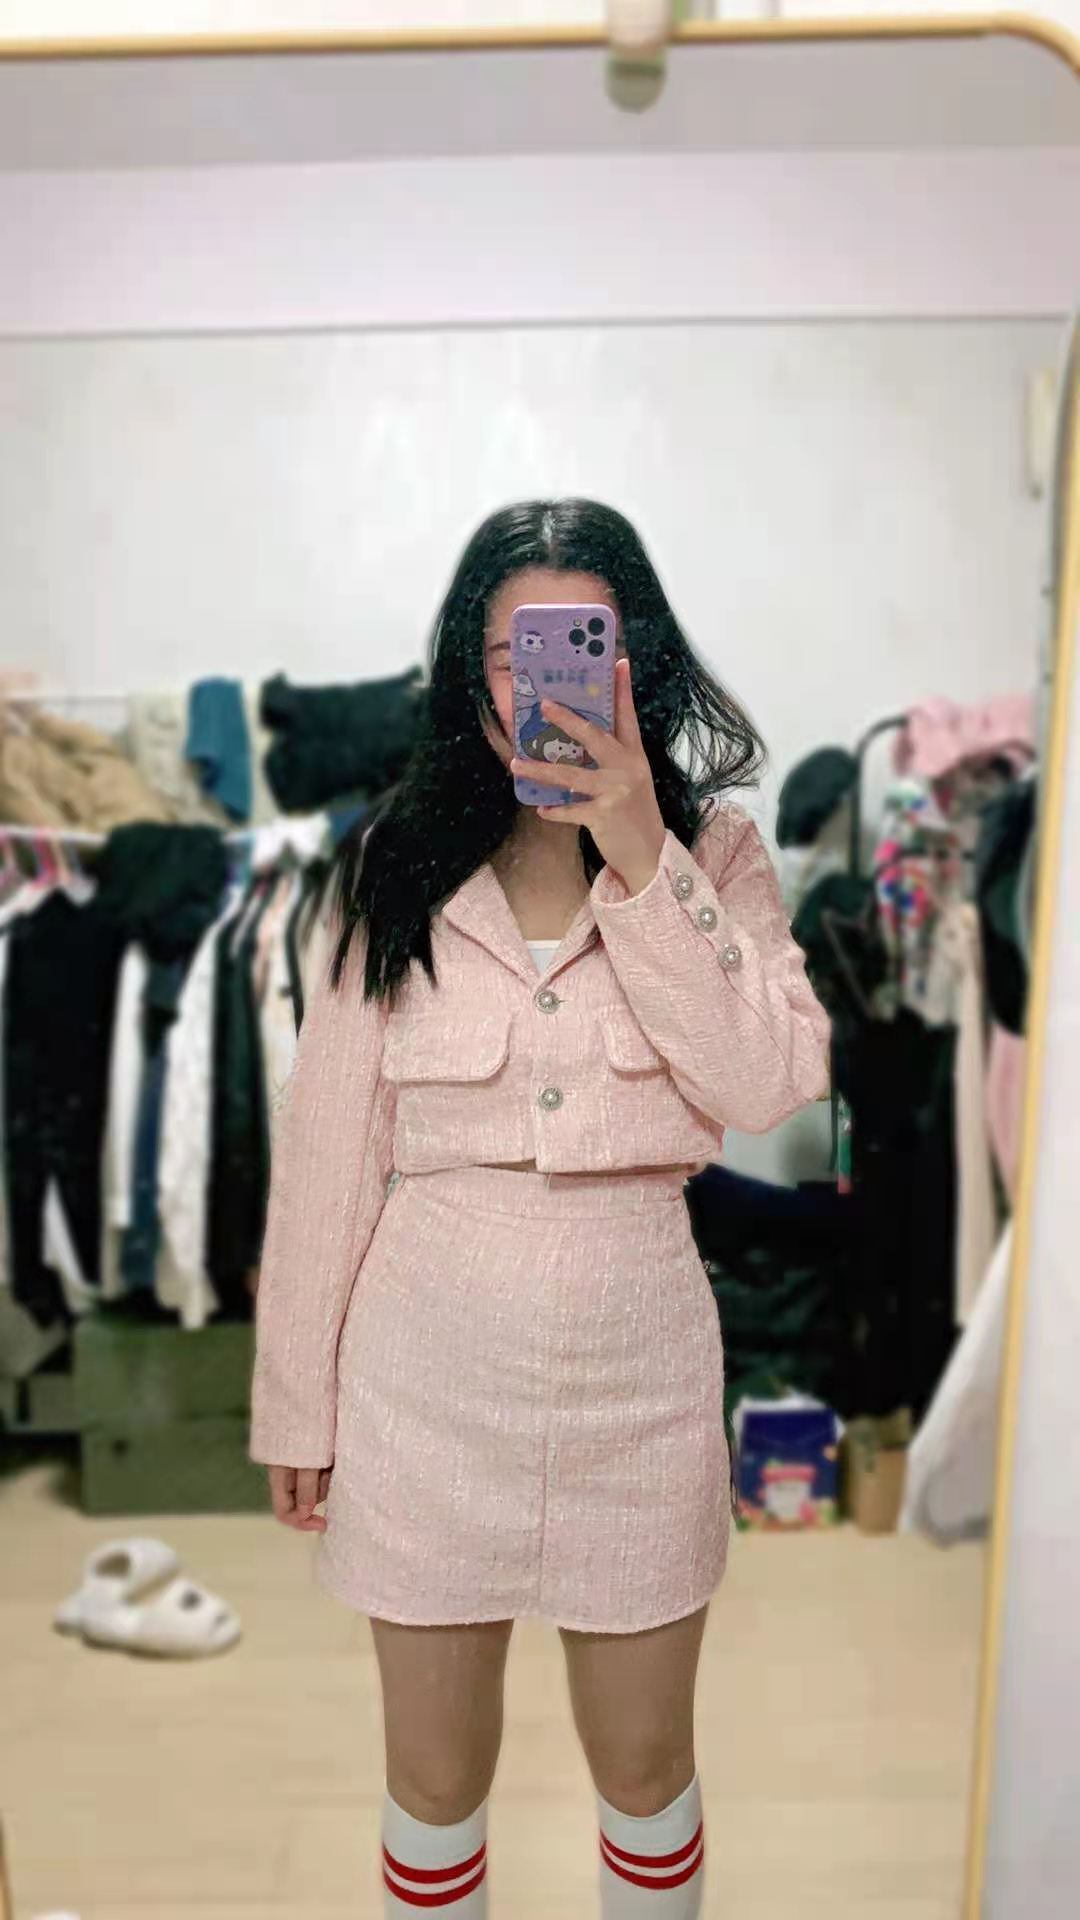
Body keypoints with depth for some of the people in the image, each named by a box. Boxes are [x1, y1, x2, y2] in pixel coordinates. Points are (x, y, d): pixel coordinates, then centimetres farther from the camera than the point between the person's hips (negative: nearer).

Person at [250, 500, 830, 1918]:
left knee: (647, 1768, 21)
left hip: (640, 1350, 0)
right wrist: (299, 1403, 3)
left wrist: (642, 860, -23)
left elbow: (772, 1084, -16)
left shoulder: (713, 854, -3)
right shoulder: (403, 870, -3)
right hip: (431, 1359, 1)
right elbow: (328, 1148, 0)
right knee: (437, 1776, 19)